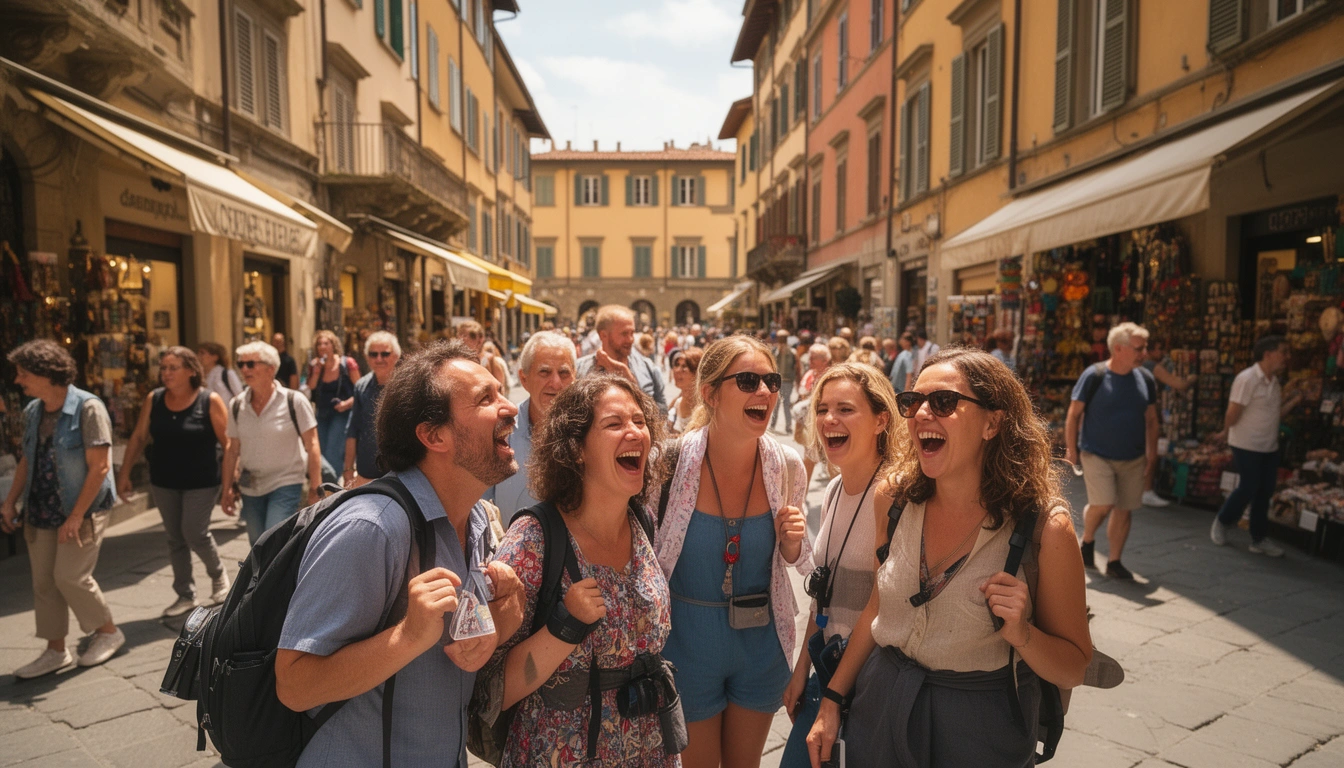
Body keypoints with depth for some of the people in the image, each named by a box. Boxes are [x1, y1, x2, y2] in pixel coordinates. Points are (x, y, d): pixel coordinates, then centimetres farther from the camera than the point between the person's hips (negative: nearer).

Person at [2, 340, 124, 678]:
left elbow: (99, 467, -18)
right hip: (41, 511, 7)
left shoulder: (88, 408, -16)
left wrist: (76, 516, -20)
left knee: (70, 576, -7)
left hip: (82, 511, -7)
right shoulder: (32, 411, 5)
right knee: (44, 581, 9)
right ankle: (55, 650, 23)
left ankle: (107, 631, 16)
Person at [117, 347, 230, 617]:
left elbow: (226, 441, -10)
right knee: (175, 539, 10)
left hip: (201, 482, -4)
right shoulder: (154, 400, 1)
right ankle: (185, 595, 23)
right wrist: (124, 473, 6)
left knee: (195, 533, -5)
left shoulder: (210, 401, -11)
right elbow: (138, 437, 8)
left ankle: (218, 575, 25)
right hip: (163, 482, 4)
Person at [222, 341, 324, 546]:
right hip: (250, 489, 5)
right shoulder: (237, 405, 2)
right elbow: (232, 450, 9)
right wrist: (227, 490, 8)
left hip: (286, 485, -5)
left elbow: (312, 445, -9)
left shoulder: (294, 402, -11)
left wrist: (315, 488, -11)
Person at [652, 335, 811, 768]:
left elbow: (798, 563, 4)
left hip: (762, 641, 3)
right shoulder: (670, 463, -19)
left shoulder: (787, 467, -10)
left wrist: (792, 545, -15)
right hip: (688, 645, -3)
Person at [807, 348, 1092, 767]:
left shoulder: (1044, 528, -18)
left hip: (980, 732, -3)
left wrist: (1019, 631, -28)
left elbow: (1076, 667, -9)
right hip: (880, 708, 3)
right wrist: (832, 699, 5)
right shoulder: (894, 499, -8)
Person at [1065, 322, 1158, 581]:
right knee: (1102, 505, -15)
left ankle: (1114, 562, 21)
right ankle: (1087, 541, 15)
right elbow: (1074, 414, -7)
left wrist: (1151, 452, 11)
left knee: (1124, 510, 7)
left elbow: (1151, 419, 12)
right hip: (1097, 455, -4)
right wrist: (1071, 449, -7)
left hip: (1133, 459, 5)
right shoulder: (1094, 375, -12)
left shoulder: (1145, 379, 2)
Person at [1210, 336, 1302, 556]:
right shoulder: (1247, 379, -18)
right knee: (1248, 489, -4)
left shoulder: (1274, 381, 9)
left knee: (1265, 492, 9)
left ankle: (1258, 539, 17)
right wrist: (1226, 431, -5)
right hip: (1247, 446, -8)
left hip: (1269, 447, 8)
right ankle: (1221, 522, 19)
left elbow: (1277, 413, 11)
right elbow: (1233, 413, -18)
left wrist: (1296, 399, -1)